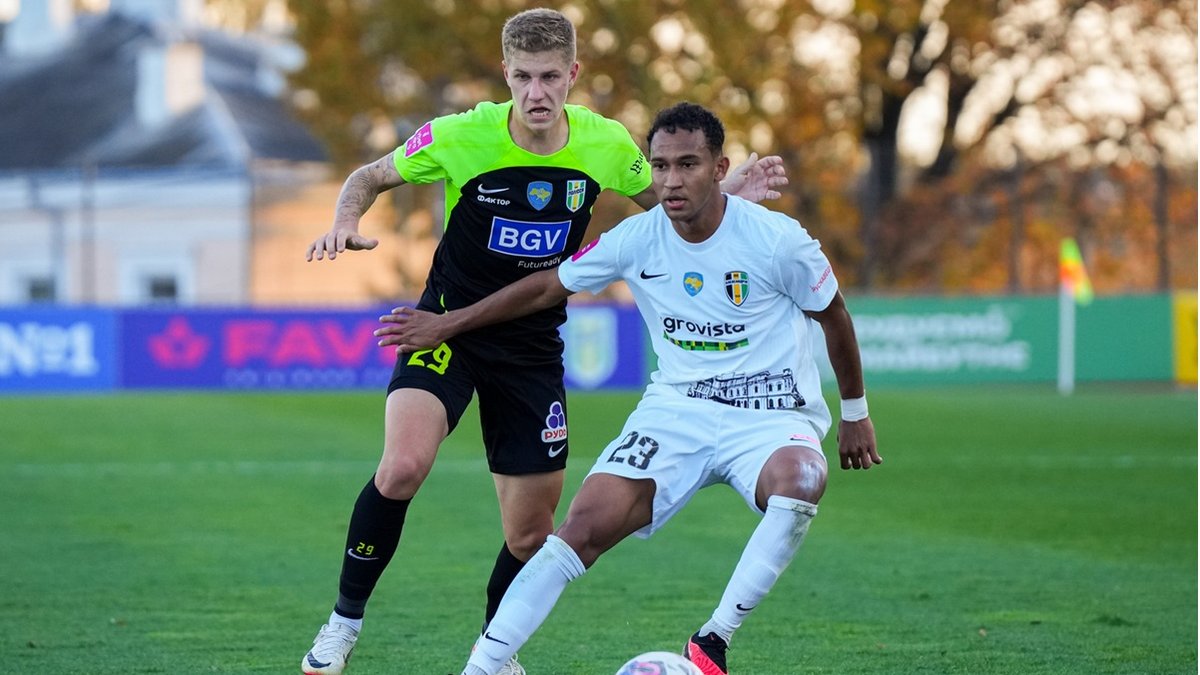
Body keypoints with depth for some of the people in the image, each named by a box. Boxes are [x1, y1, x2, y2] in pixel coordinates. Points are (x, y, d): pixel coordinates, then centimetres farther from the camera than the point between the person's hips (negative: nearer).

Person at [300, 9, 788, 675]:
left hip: (532, 346, 3)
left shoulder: (606, 144, -8)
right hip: (449, 327, -3)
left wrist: (726, 194, -8)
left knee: (531, 533, 5)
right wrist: (346, 222, -22)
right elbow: (370, 177, 0)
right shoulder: (460, 136, -16)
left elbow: (664, 203, 11)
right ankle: (344, 621, -8)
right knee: (402, 467, -28)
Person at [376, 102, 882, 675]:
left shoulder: (777, 241, -13)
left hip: (771, 415, -3)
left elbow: (834, 317, 5)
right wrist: (446, 324, 13)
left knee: (800, 478, -38)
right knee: (585, 525, -17)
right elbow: (548, 286, 10)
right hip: (675, 409, 3)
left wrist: (854, 413, 14)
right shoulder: (637, 239, -4)